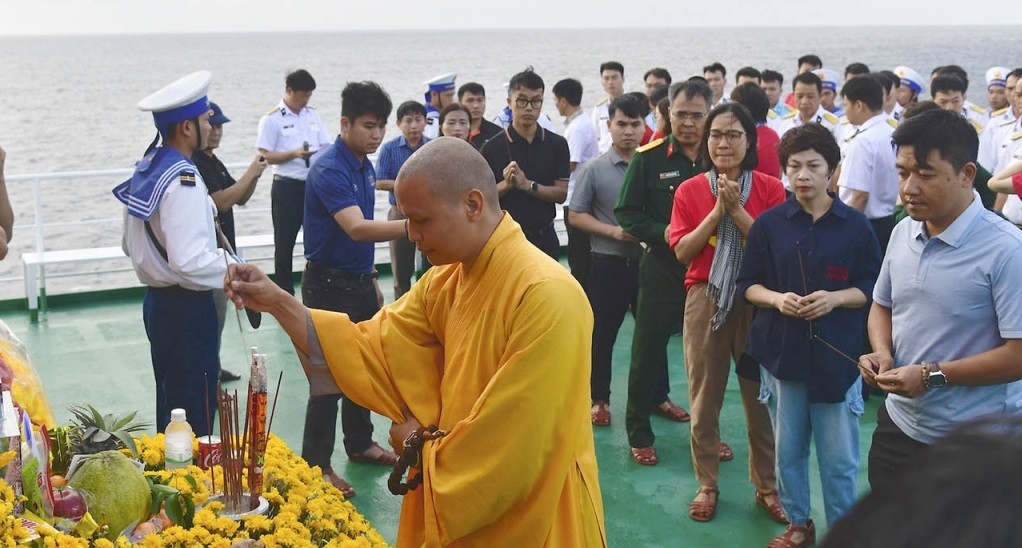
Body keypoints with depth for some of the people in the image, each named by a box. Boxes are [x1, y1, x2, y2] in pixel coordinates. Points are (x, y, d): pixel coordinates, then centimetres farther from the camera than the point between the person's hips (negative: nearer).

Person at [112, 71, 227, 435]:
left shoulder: (146, 169, 7)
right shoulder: (183, 180, -21)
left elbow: (130, 244, 16)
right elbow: (190, 263, -28)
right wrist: (236, 270, -14)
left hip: (157, 300, 9)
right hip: (186, 308, -9)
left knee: (169, 404, 20)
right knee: (195, 411, -1)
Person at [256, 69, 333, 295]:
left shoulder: (312, 115, 11)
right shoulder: (272, 119, -5)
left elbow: (326, 147, 13)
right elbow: (266, 155, -9)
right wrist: (294, 154, -21)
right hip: (287, 187, -4)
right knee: (285, 243, 4)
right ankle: (285, 293, 12)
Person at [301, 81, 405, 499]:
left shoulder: (366, 167, 9)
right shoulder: (329, 169, -20)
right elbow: (356, 228, -34)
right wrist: (415, 224, -43)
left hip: (360, 281, 9)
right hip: (328, 285, -9)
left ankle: (360, 444, 33)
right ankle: (316, 465, 6)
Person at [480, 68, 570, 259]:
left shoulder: (557, 144, 3)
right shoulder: (492, 148, -2)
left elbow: (561, 193, -2)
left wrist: (528, 185, -16)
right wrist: (506, 185, -19)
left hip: (545, 237, 2)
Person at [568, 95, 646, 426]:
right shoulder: (594, 170, -3)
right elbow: (575, 216, -1)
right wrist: (613, 231, -14)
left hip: (647, 260, 2)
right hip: (608, 263, -2)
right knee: (602, 333, 6)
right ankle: (599, 399, 20)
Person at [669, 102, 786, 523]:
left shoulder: (770, 188, -1)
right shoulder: (690, 191, 3)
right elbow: (682, 251, -6)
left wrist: (736, 208, -15)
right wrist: (716, 211, -13)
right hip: (705, 300, 1)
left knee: (760, 395, 6)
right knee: (704, 397, 9)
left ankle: (766, 485, 22)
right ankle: (707, 484, 23)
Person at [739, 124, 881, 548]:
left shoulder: (855, 226, -2)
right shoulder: (768, 224, 1)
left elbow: (873, 288, 3)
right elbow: (748, 285, 5)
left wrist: (835, 298, -15)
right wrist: (776, 299, -15)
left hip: (837, 354, -1)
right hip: (781, 351, 2)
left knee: (839, 457, 4)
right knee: (787, 449, 12)